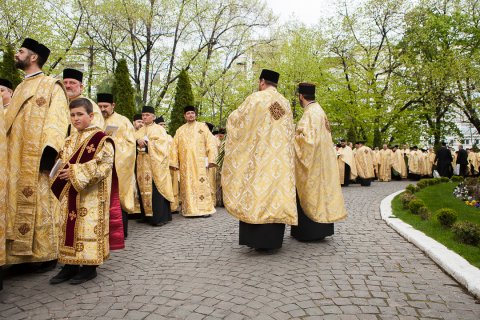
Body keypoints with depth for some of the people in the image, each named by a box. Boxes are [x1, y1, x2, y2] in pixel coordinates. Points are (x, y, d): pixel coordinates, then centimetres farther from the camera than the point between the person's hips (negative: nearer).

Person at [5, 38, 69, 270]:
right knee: (18, 203, 6)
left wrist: (49, 149, -25)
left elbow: (56, 119, -13)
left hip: (37, 157, -8)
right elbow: (10, 120, 23)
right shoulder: (20, 89, 22)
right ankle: (21, 252, 14)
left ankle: (47, 253, 4)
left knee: (41, 202, -5)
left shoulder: (51, 85, -1)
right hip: (16, 159, 8)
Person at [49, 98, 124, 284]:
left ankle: (90, 266, 10)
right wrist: (61, 171, 0)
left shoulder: (101, 139, -10)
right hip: (69, 194, 7)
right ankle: (71, 264, 22)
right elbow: (61, 160, 21)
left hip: (91, 195, -7)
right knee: (69, 227, 11)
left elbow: (102, 165, -17)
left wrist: (76, 172, -19)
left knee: (89, 227, -2)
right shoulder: (70, 140, 14)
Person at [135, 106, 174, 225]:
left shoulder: (159, 129, 5)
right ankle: (147, 215, 10)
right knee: (144, 188, 3)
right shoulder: (139, 131, 20)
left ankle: (160, 216, -9)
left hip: (155, 164, -5)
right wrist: (138, 141, -13)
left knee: (156, 190, -10)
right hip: (142, 164, 5)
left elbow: (162, 144, -9)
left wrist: (147, 143, -12)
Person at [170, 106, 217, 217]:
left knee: (201, 184, -4)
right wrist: (174, 162, 2)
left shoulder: (202, 127, 8)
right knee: (187, 186, 1)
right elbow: (175, 147, 12)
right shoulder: (180, 130, 15)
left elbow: (210, 144, 1)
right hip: (185, 163, 3)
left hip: (200, 162, -2)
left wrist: (211, 159, -9)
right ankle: (189, 210, 7)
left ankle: (205, 209, 1)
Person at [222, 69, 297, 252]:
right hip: (281, 160, 5)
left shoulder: (255, 99, -4)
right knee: (277, 190, 5)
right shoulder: (286, 103, 13)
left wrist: (233, 115, 27)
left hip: (258, 156, -5)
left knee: (256, 189, 0)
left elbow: (235, 118, 5)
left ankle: (256, 239, 1)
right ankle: (272, 241, 9)